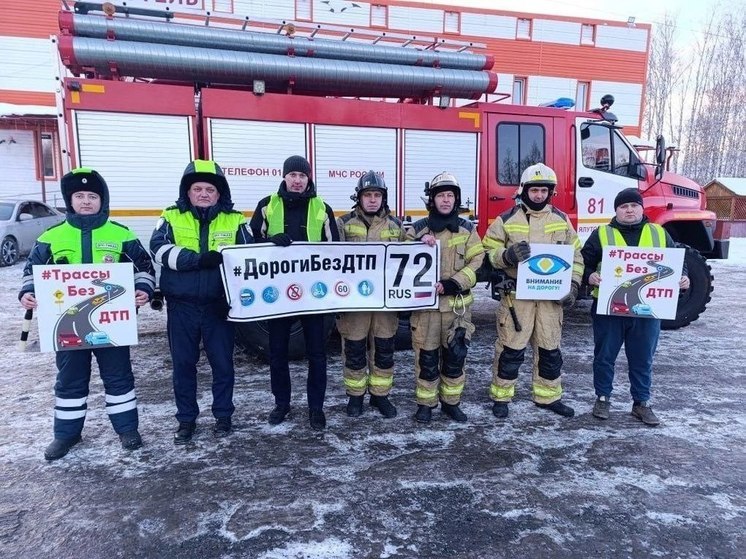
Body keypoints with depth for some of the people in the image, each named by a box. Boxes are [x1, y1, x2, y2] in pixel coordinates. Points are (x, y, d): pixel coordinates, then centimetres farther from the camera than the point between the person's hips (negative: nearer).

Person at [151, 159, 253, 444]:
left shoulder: (234, 220, 5)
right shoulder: (172, 217, 4)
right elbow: (159, 248, -12)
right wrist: (197, 259, -26)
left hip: (218, 305, 0)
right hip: (181, 306, 1)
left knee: (222, 362, 9)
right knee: (183, 364, 11)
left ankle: (223, 415, 27)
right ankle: (186, 419, 27)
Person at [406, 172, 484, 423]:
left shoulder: (467, 229, 5)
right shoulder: (418, 229, 3)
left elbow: (478, 263, -2)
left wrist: (453, 284, -15)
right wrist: (418, 244, -19)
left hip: (458, 304, 1)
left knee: (455, 355, 9)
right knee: (427, 356, 6)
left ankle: (451, 402, 26)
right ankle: (425, 403, 21)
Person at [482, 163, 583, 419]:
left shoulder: (561, 220, 9)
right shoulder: (507, 219, -1)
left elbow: (575, 256, 13)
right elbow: (489, 252, -2)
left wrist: (573, 285, 1)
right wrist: (507, 255, -23)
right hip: (517, 294, -3)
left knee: (550, 349, 13)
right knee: (511, 348, 1)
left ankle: (548, 396, 29)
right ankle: (501, 396, 16)